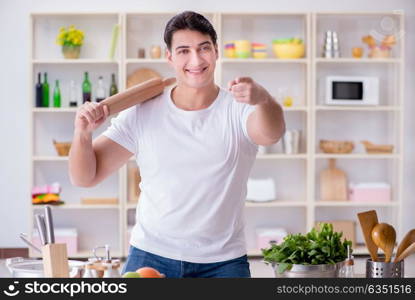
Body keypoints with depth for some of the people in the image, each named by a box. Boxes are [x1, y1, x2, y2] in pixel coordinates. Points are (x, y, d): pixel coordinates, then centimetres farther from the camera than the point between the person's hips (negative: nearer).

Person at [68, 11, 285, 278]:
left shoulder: (238, 109, -5)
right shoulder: (142, 113, -2)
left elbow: (271, 135, -29)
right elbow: (85, 177, -1)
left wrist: (263, 99, -51)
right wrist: (83, 133, -22)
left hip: (223, 262, 0)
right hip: (150, 256, 1)